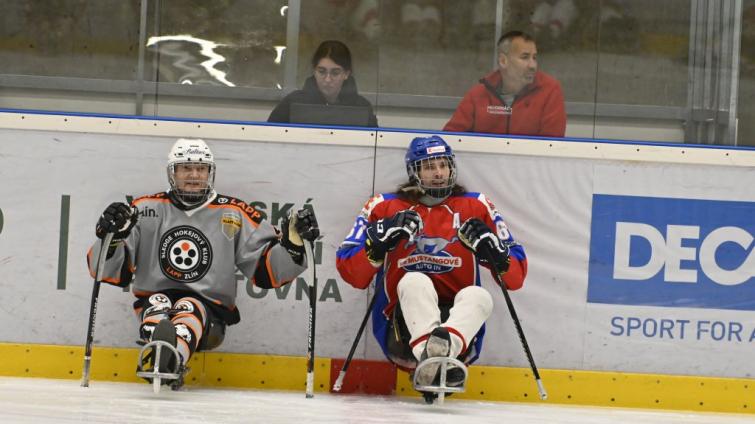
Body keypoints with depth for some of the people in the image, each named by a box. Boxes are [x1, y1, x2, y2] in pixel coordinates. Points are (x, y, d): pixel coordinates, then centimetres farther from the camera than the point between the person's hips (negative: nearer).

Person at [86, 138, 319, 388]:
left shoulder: (234, 214, 9)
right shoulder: (146, 210, 8)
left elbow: (269, 270, 7)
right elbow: (110, 270, 4)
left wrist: (293, 241, -11)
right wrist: (111, 234, -16)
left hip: (210, 311, -2)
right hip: (153, 301, 2)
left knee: (190, 309, -34)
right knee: (157, 303, -30)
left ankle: (173, 357, -66)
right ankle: (160, 346, -62)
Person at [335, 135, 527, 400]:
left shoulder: (476, 207, 11)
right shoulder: (385, 207, 8)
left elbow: (515, 278, 9)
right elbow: (351, 273, 1)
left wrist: (490, 246, -11)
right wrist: (382, 238, -14)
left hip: (458, 321, 1)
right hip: (402, 326, -1)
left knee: (478, 297, -28)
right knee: (415, 282, -29)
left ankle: (445, 347, -60)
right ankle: (430, 354, -58)